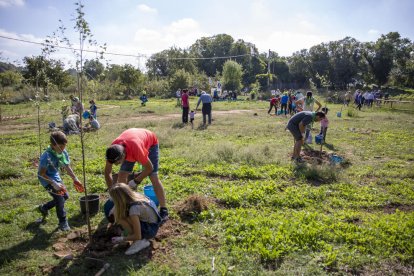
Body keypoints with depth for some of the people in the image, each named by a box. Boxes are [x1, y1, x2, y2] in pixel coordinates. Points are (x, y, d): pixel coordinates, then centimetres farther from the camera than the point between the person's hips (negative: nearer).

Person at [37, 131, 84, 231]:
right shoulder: (47, 156, -30)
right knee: (59, 197, -16)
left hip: (56, 176, 8)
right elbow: (41, 173, -25)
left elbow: (67, 167, 2)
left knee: (65, 196, 13)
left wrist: (75, 179, -4)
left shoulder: (64, 153, -10)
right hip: (46, 179, -8)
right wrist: (54, 183, -31)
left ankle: (44, 208, 35)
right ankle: (63, 223, 0)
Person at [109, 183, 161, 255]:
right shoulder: (134, 195, -11)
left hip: (151, 229, -9)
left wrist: (121, 239, -12)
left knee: (120, 217, -20)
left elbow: (137, 236, -23)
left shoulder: (133, 209, -30)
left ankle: (139, 242, -9)